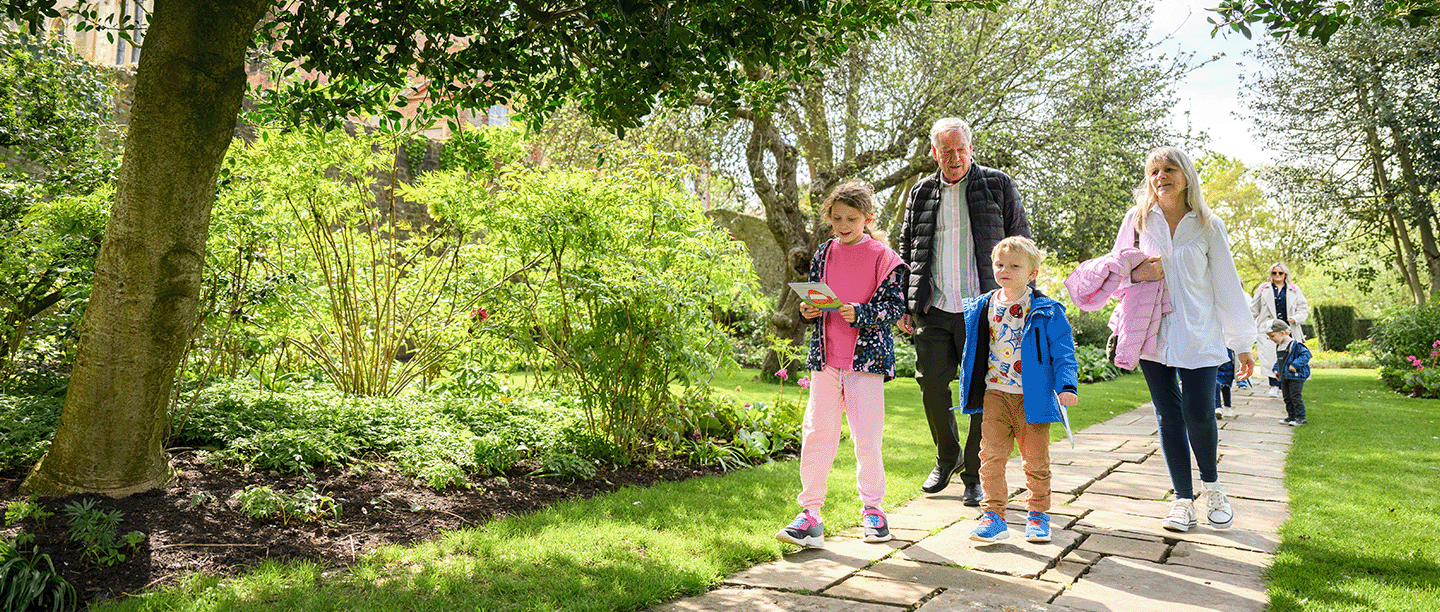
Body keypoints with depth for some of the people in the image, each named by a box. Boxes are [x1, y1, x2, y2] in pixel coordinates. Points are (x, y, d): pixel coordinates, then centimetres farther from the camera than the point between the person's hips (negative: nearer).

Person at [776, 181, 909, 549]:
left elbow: (895, 307, -5)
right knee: (816, 432, 1)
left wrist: (860, 314, -21)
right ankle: (810, 513, 7)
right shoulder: (824, 254, 12)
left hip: (866, 357, -4)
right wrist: (808, 311, -3)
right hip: (826, 358, 4)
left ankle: (872, 509, 19)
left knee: (867, 438, 0)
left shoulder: (884, 258, -1)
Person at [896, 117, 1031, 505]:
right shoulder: (921, 193, 12)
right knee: (932, 386, 4)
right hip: (933, 311, 3)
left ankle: (974, 474, 16)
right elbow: (906, 251, 16)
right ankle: (947, 458, 28)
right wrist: (904, 305, 8)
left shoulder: (998, 186, 4)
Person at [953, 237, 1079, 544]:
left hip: (1032, 397, -2)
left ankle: (1038, 514, 27)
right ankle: (994, 516, 5)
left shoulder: (1046, 312, -4)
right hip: (995, 394, 2)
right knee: (991, 455, -3)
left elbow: (1063, 353, -4)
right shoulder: (980, 309, 7)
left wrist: (1067, 386, -17)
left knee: (1036, 459, 9)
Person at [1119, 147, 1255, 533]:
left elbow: (1227, 285, 5)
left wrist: (1242, 343, 5)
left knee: (1199, 413, -11)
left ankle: (1211, 485, 17)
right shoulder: (1137, 220, 5)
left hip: (1199, 335, -1)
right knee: (1168, 415, 2)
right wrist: (1136, 273, -12)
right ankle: (1183, 499, 12)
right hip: (1153, 332, 1)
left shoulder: (1208, 226, 3)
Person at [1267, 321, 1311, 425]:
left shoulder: (1295, 345, -13)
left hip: (1296, 377, -9)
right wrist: (1276, 369, 12)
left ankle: (1301, 418, -2)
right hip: (1284, 377, 9)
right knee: (1287, 398, 11)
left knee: (1295, 397, -9)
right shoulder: (1278, 346, 15)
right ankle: (1291, 417, 19)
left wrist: (1295, 365, -26)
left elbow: (1306, 355, -19)